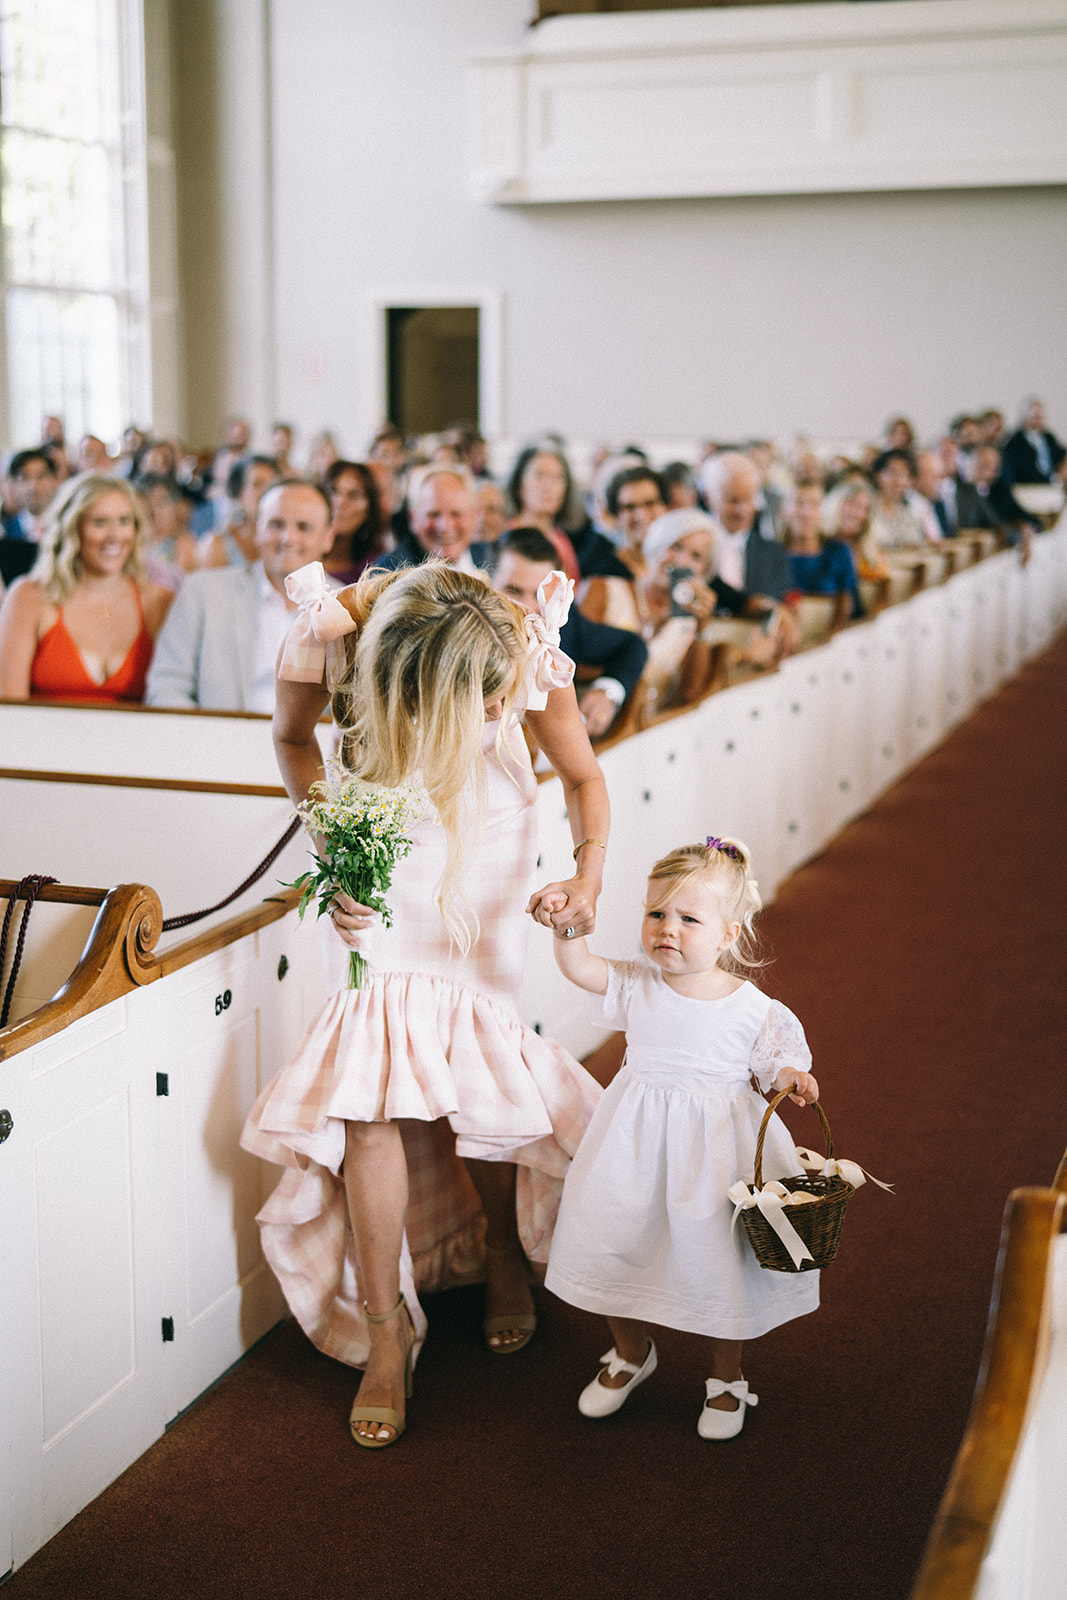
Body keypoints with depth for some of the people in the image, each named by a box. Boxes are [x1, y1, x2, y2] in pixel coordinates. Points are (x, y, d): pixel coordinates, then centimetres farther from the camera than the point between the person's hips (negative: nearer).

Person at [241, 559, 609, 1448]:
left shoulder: (527, 648, -28)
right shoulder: (328, 637, -30)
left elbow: (583, 775, -10)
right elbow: (293, 736, -5)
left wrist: (589, 877, -28)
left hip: (489, 850, 0)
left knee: (465, 1077, -6)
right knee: (376, 1082, -13)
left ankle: (504, 1256, 25)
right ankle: (384, 1336, -3)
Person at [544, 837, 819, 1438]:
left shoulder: (753, 1010, -11)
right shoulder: (639, 984, -5)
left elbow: (767, 1071, -1)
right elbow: (578, 967, -6)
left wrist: (792, 1081, -21)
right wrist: (568, 926, -24)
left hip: (716, 1146, -3)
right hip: (637, 1141, 3)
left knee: (717, 1257, 6)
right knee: (613, 1238, 10)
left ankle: (726, 1376, 32)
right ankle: (632, 1352, 38)